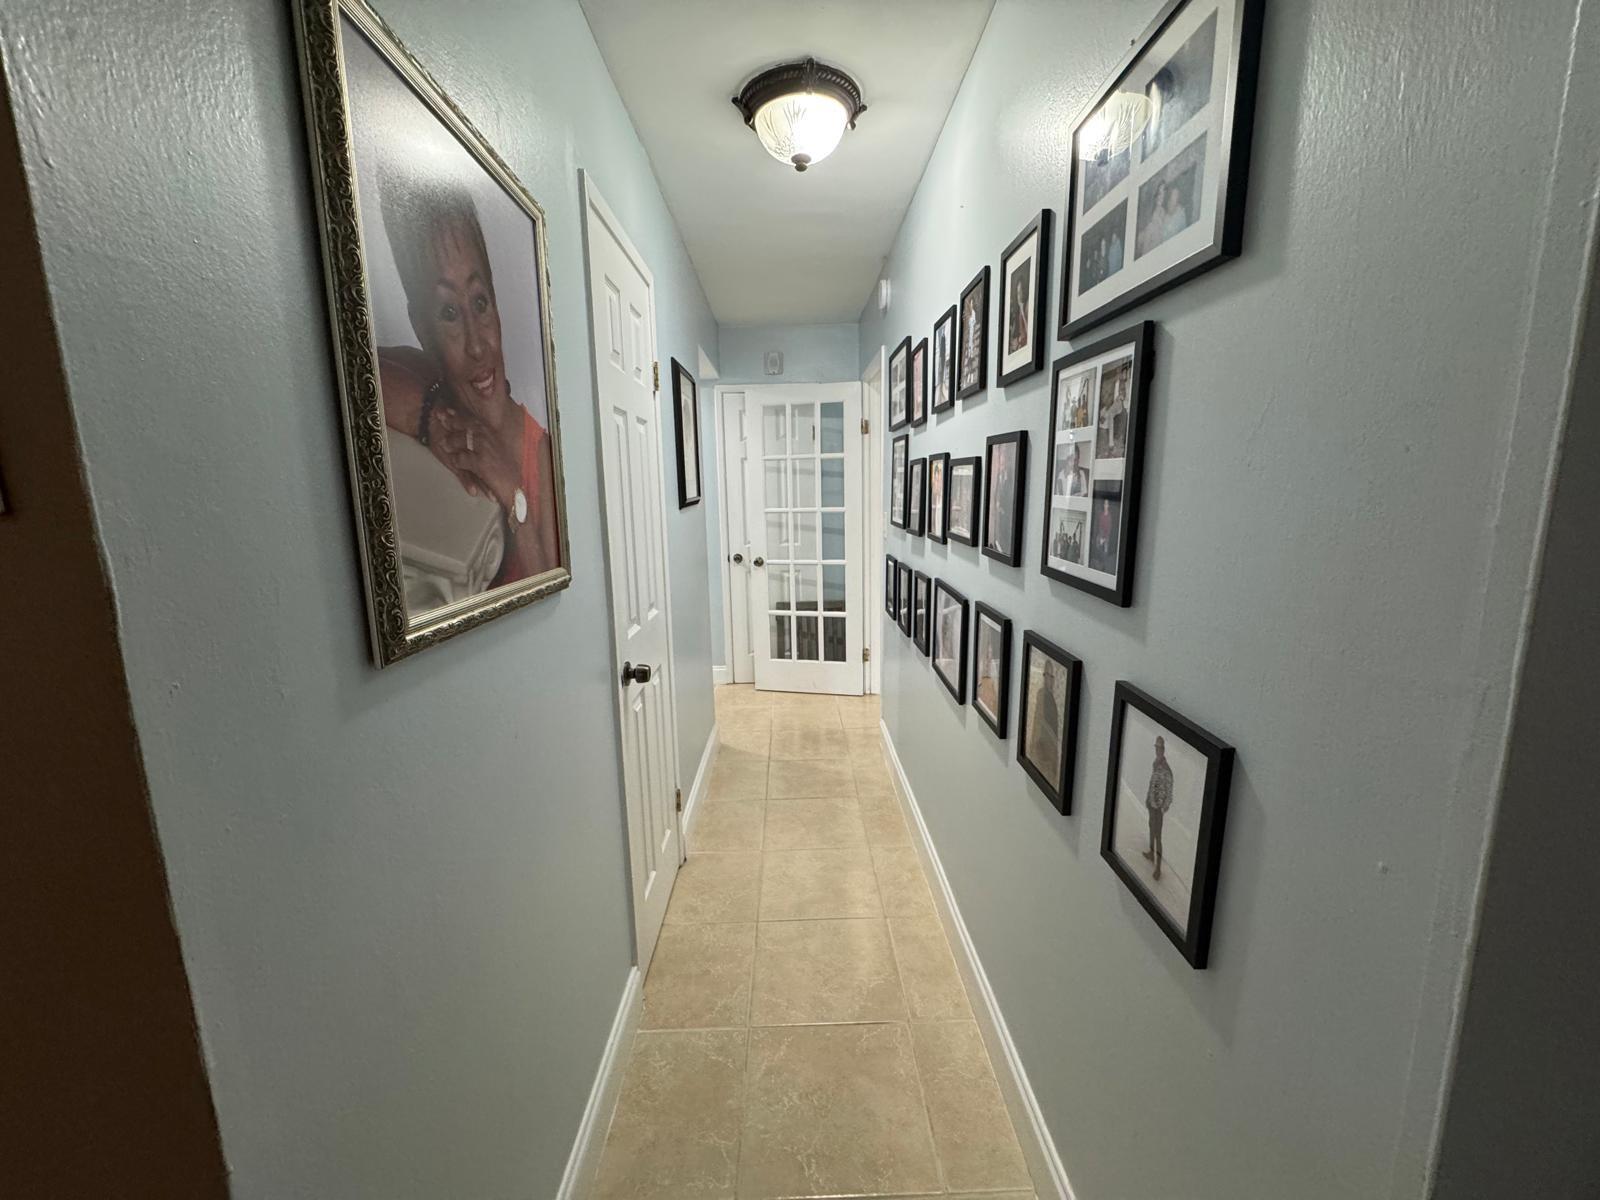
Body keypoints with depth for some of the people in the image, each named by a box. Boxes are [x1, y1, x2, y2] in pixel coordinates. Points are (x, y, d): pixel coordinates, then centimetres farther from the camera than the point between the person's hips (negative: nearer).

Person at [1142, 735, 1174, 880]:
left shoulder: (1167, 770, -26)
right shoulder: (1155, 764, 0)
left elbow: (1169, 793, -22)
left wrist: (1163, 810, -22)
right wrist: (1147, 799, 15)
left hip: (1159, 807, -8)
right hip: (1152, 804, 8)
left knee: (1158, 836, -2)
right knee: (1152, 828, 24)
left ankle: (1158, 868, 6)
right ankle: (1151, 853, 42)